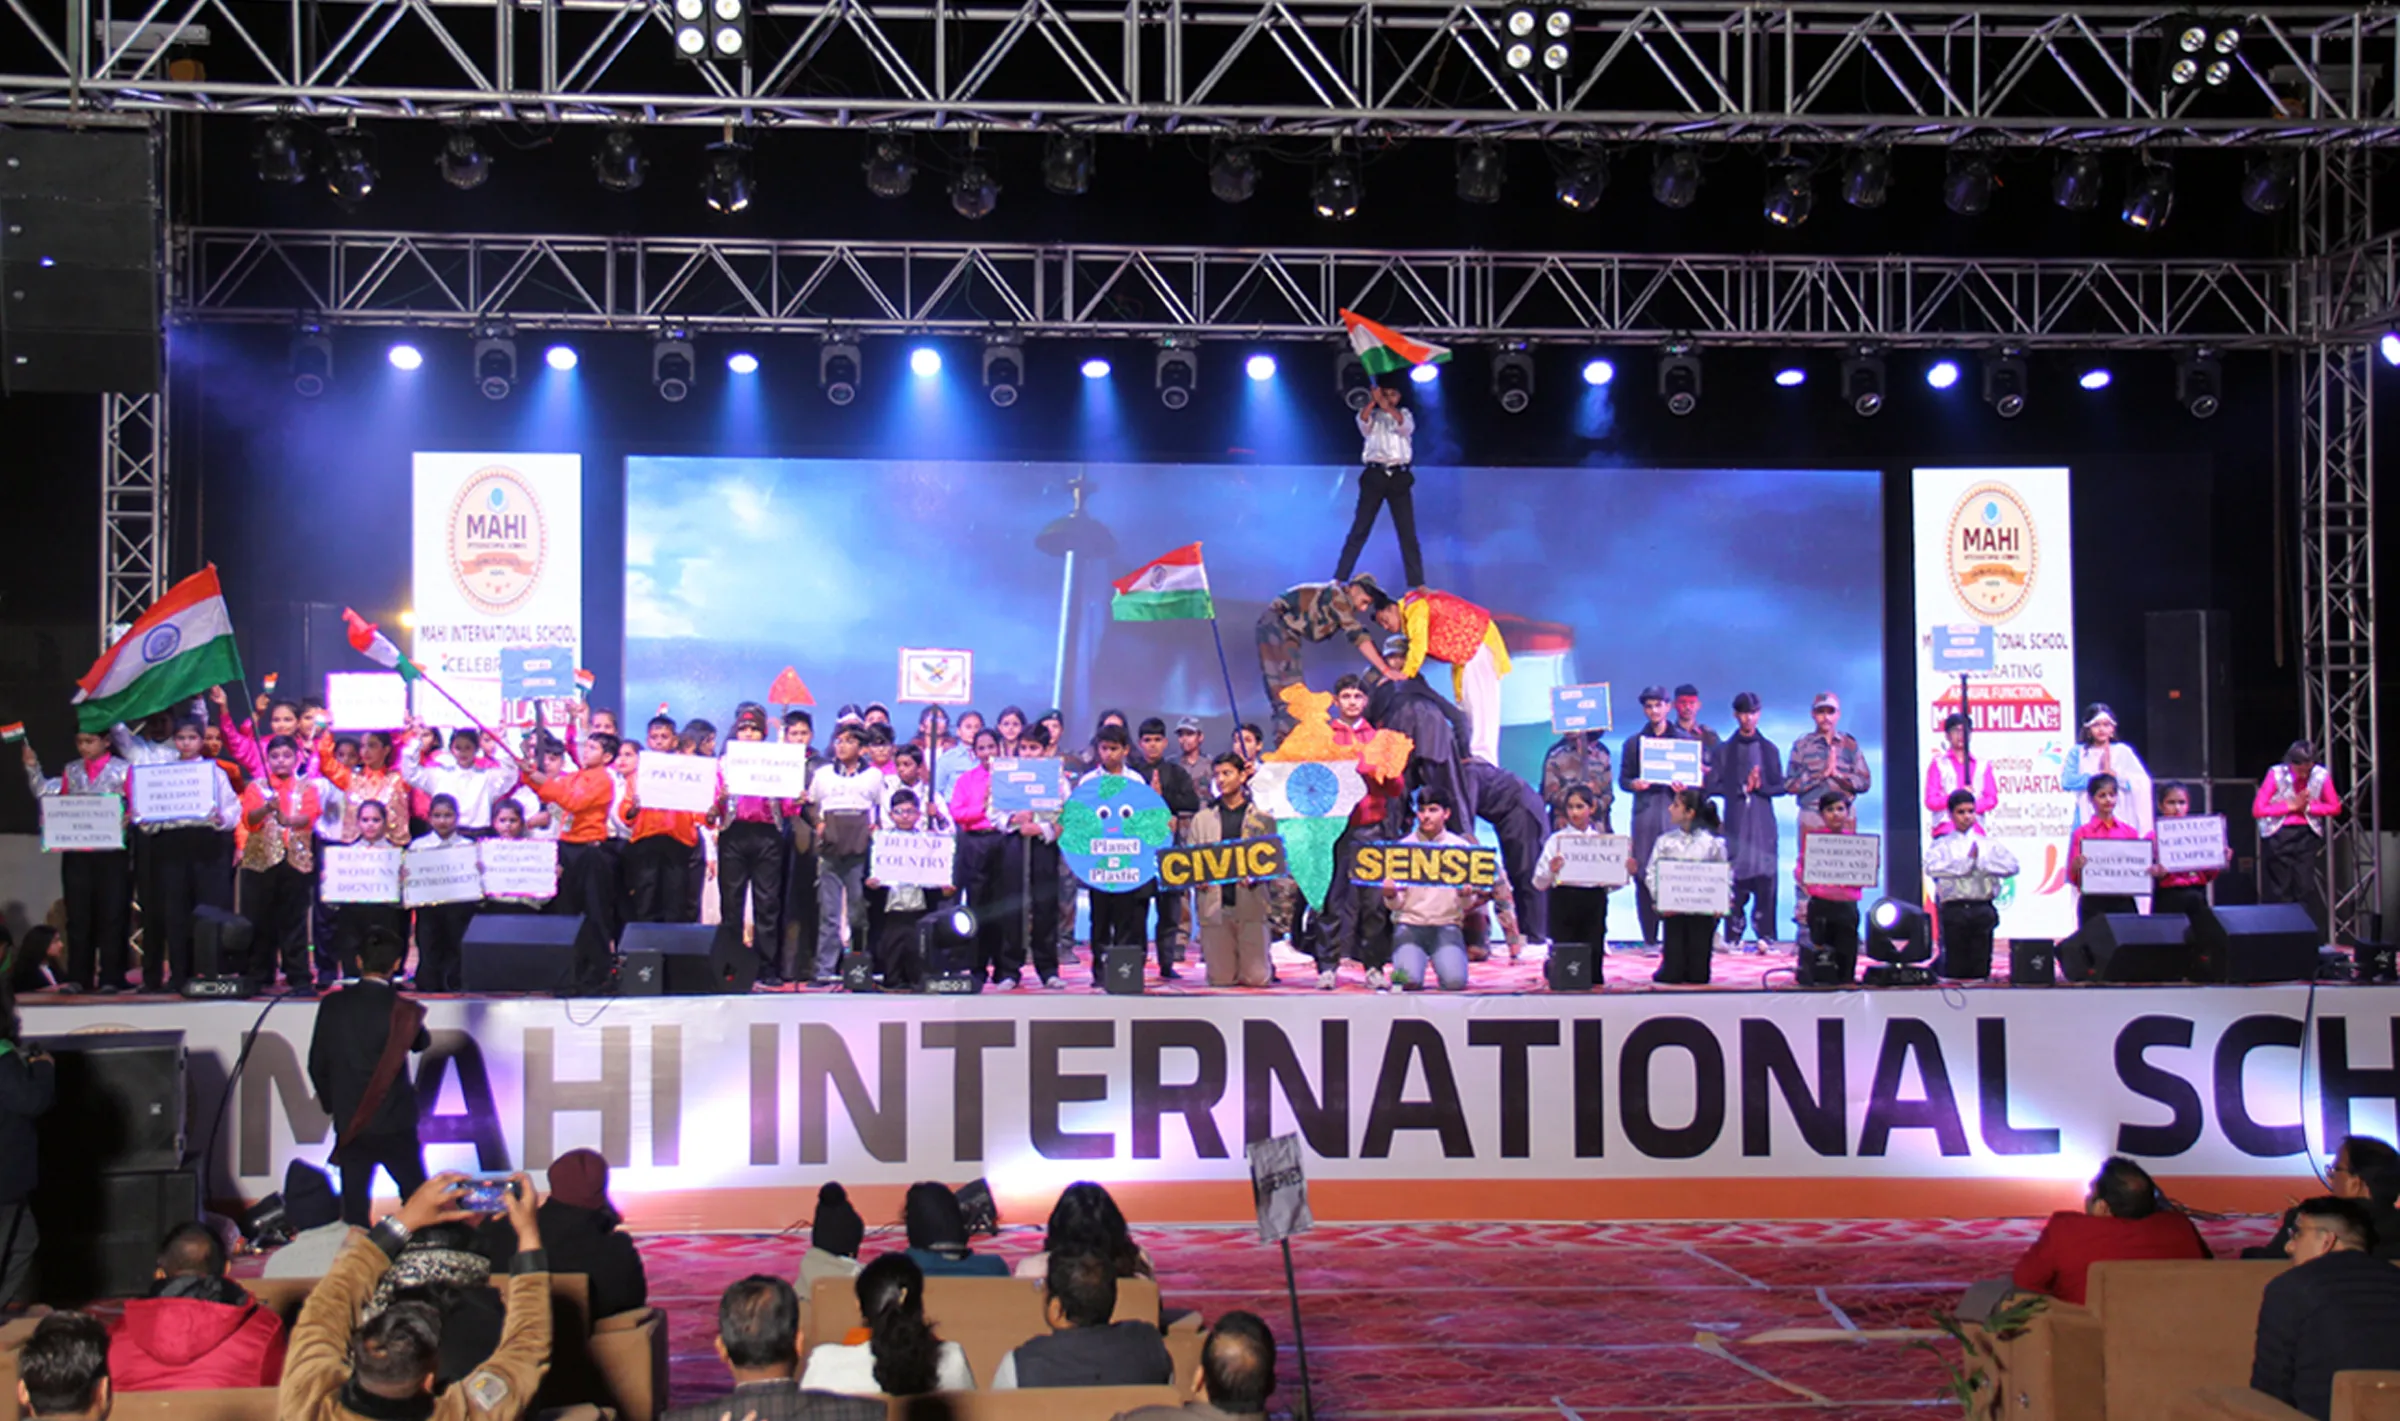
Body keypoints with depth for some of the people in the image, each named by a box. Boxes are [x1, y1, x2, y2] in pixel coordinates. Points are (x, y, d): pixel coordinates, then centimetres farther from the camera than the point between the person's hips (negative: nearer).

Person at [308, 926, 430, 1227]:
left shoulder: (334, 1005, -4)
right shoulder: (401, 1009, -12)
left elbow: (317, 1064, 2)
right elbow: (422, 1042, 9)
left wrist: (332, 1105, 14)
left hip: (349, 1125, 2)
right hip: (395, 1125, -2)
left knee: (354, 1207, 8)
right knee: (418, 1201, 11)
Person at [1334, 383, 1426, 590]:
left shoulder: (1404, 414, 15)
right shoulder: (1373, 416, 14)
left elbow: (1406, 427, -9)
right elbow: (1362, 423, -10)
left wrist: (1388, 407, -24)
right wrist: (1373, 402, -25)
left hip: (1399, 477, 0)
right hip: (1374, 476, 0)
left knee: (1408, 532, -2)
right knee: (1359, 529, -3)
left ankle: (1418, 584, -3)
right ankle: (1338, 579, -4)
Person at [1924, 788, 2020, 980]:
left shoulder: (1989, 844, 15)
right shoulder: (1942, 845, 9)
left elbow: (2012, 866, 0)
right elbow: (1932, 868, -13)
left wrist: (1980, 862, -9)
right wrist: (1967, 861, -12)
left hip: (1982, 909, 2)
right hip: (1953, 910, -2)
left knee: (1981, 970, 0)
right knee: (1954, 970, -3)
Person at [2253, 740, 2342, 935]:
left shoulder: (2321, 775, -6)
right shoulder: (2276, 775, -12)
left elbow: (2335, 807, 2)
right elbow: (2257, 810, -14)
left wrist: (2307, 807, -12)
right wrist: (2291, 806, -14)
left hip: (2306, 836, 1)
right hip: (2277, 836, -1)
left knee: (2307, 888, -4)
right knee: (2279, 892, 1)